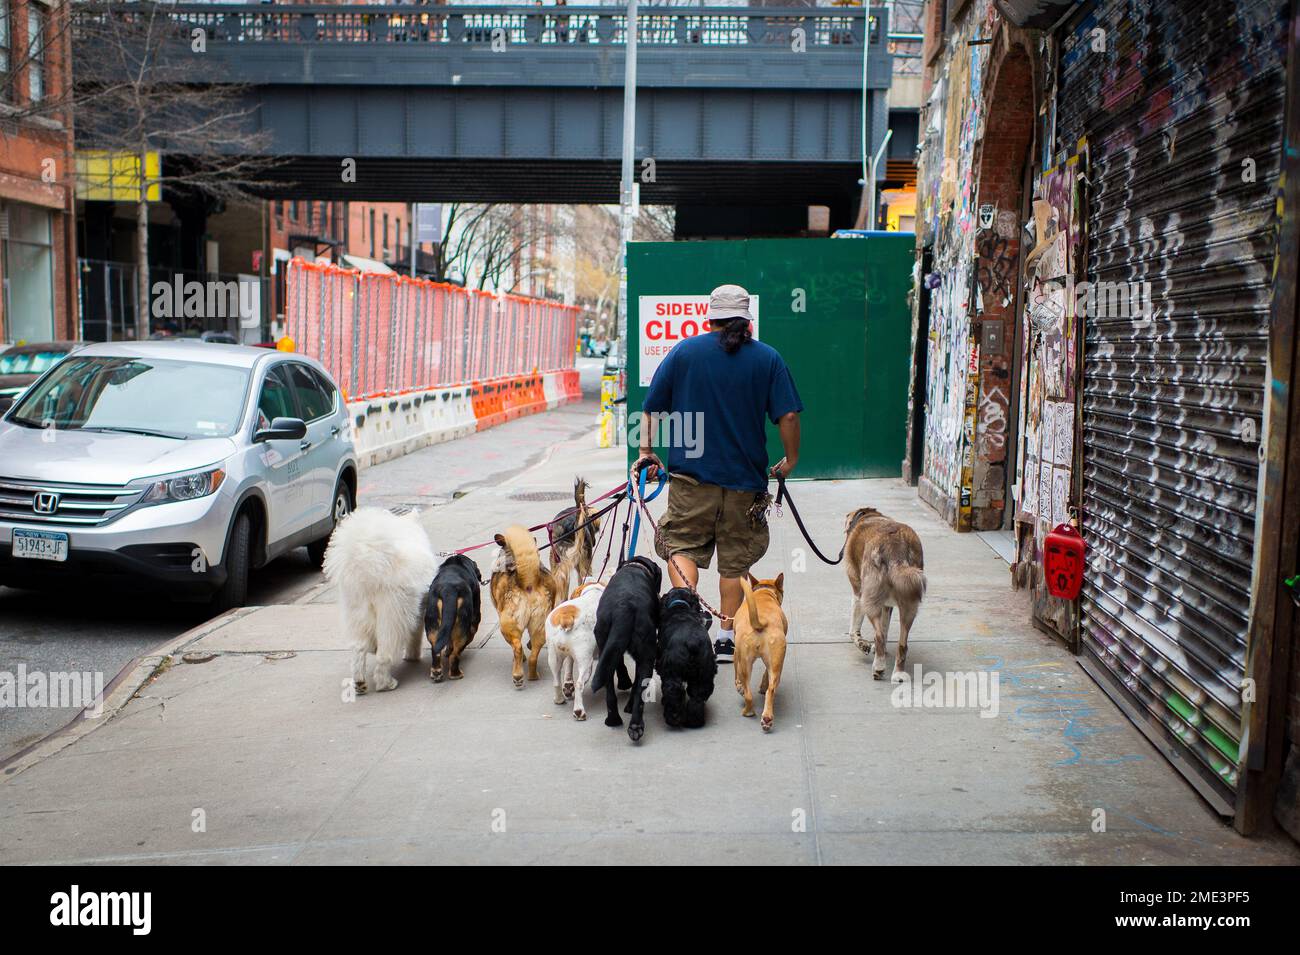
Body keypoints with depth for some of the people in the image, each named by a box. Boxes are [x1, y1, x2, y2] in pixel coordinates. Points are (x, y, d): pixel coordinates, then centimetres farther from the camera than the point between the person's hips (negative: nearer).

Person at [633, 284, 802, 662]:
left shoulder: (684, 351, 1)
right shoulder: (768, 358, 0)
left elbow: (652, 408, 2)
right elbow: (788, 415, -5)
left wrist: (646, 451, 12)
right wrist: (790, 460, 8)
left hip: (692, 474, 0)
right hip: (745, 477, 1)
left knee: (683, 546, 10)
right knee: (735, 559, 10)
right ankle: (727, 637, 13)